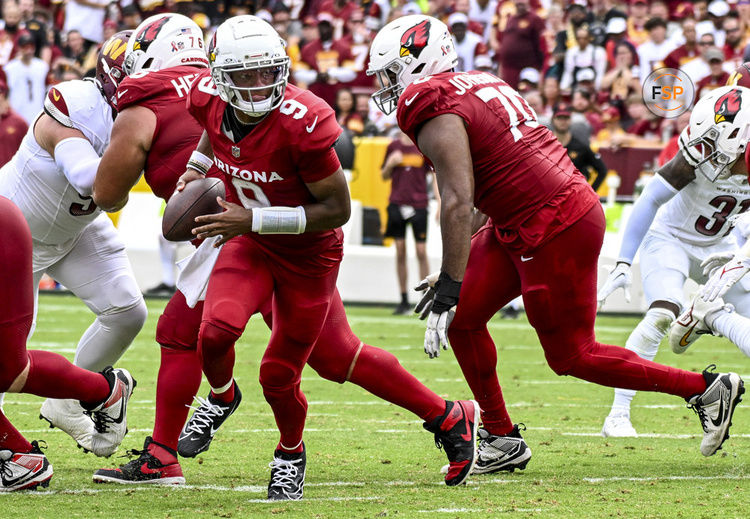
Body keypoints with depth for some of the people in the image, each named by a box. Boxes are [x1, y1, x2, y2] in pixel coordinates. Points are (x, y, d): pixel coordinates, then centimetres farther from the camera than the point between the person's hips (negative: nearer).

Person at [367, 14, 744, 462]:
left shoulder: (433, 111, -14)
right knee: (463, 318, 12)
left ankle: (708, 389, 8)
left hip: (553, 232, -10)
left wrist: (450, 286, -20)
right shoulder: (481, 85, 16)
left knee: (572, 357, 2)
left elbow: (458, 203, -23)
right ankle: (500, 438, 20)